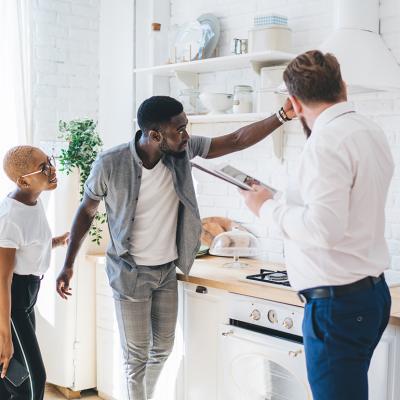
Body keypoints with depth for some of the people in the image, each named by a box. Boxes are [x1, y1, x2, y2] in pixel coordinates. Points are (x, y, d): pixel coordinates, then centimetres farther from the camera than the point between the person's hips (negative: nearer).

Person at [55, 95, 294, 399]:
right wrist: (68, 264, -2)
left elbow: (237, 140, -11)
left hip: (167, 271, 5)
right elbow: (86, 212, -6)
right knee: (137, 355, 3)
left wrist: (283, 115, -23)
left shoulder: (183, 150, -11)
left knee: (163, 348, 16)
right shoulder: (110, 165, -21)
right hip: (131, 274, -5)